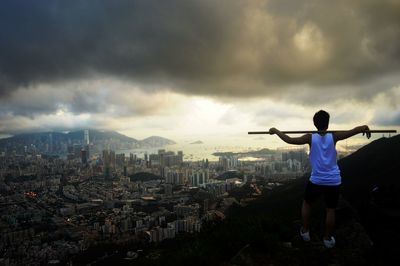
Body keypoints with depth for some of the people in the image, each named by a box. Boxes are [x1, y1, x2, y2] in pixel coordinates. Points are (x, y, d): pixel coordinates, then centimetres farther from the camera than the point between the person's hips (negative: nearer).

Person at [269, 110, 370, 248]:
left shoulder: (310, 138, -9)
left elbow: (289, 140, -14)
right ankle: (328, 239, 24)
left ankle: (305, 232, 29)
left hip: (316, 180, -1)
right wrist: (364, 128, 13)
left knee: (306, 203, 22)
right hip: (333, 181, 1)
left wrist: (276, 131, -4)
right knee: (330, 210, 14)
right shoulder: (334, 137, -5)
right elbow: (353, 131, -6)